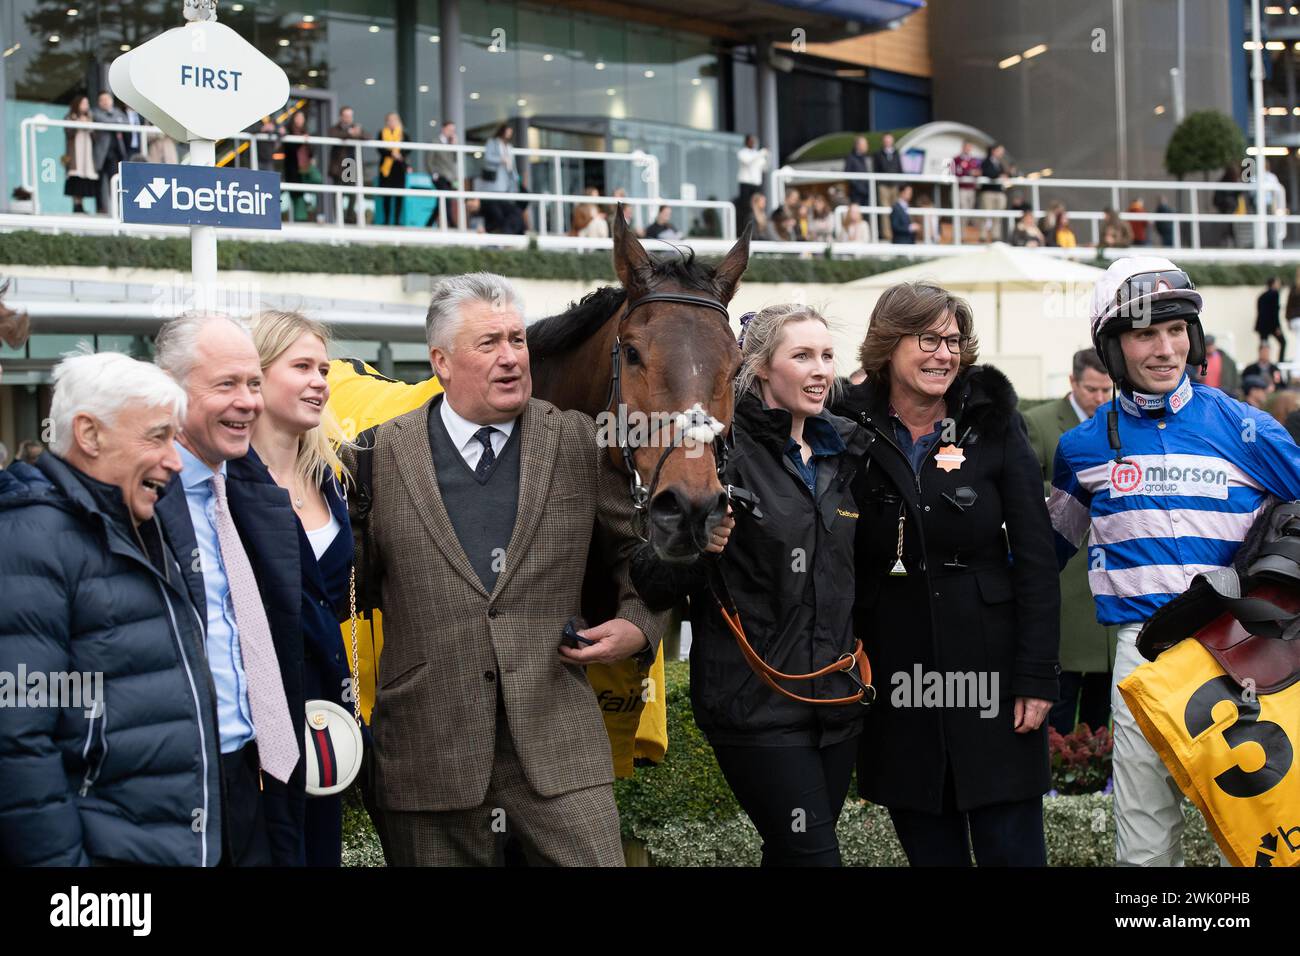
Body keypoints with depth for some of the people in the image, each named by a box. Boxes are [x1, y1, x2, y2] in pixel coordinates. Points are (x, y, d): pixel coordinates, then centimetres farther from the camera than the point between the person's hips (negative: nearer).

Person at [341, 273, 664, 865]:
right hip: (428, 741, 0)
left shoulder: (580, 443, 5)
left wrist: (638, 625, 1)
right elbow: (354, 584, 8)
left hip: (556, 734, 0)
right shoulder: (378, 455, 2)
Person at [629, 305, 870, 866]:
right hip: (756, 705, -6)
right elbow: (652, 586, -13)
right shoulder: (722, 450, -11)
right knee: (813, 856, -8)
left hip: (836, 695, 7)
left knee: (791, 854, 13)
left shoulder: (845, 451, 10)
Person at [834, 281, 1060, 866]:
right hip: (895, 677, 1)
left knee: (1011, 847, 0)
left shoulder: (994, 427, -1)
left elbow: (1035, 560, -2)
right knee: (930, 849, 9)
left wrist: (1037, 676, -7)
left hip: (989, 666, -1)